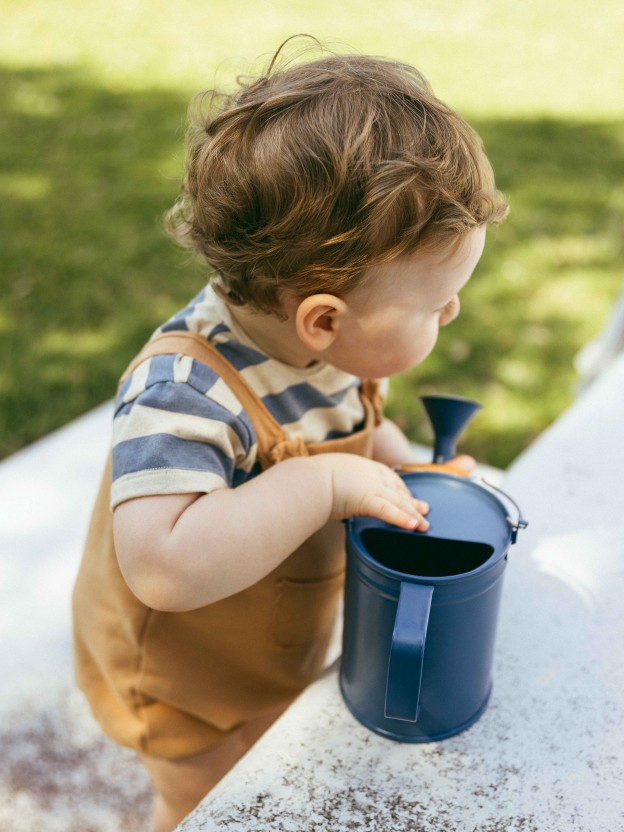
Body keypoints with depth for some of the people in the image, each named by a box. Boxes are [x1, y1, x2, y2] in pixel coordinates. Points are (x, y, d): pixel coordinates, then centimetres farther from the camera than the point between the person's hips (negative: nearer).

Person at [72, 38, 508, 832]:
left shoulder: (337, 346, -16)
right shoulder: (183, 393, -41)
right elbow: (166, 569, -51)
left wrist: (412, 474, -12)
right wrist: (323, 485, -48)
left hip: (284, 647, 7)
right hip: (185, 682, -6)